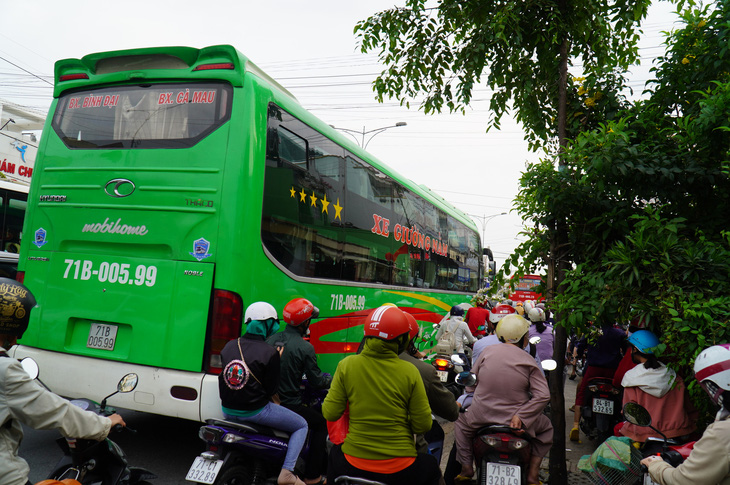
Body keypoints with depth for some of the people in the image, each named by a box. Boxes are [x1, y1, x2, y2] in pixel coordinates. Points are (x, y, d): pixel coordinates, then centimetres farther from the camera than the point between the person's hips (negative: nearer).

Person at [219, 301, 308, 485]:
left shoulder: (229, 346, 3)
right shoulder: (270, 352, -15)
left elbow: (223, 379, 13)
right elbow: (271, 388, -12)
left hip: (228, 411, 7)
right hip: (255, 411, -6)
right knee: (301, 425, 11)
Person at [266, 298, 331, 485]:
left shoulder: (271, 340, 3)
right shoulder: (305, 347, -15)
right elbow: (316, 381, -11)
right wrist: (330, 380, 11)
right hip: (289, 405, -7)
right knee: (321, 423, 14)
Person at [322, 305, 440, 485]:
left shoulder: (346, 365, -9)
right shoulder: (409, 371, -11)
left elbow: (330, 414, -6)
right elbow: (423, 425, -7)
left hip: (354, 464, 1)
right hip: (399, 470, -1)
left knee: (335, 452, 37)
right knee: (431, 467, 33)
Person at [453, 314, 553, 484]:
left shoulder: (486, 353, 0)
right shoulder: (529, 361, -5)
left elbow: (472, 383, 9)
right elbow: (543, 396, -13)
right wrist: (521, 416, -12)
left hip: (482, 416, 1)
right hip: (517, 418, -1)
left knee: (462, 421, 34)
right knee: (546, 427, 30)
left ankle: (466, 467, 27)